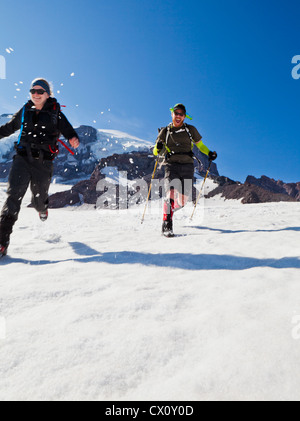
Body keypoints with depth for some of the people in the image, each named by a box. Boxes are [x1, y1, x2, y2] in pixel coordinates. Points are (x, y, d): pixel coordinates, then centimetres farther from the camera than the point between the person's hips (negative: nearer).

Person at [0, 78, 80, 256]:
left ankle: (42, 208, 50)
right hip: (22, 159, 2)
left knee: (39, 199, 8)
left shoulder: (55, 114, 6)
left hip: (43, 162, -1)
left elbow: (69, 131, -3)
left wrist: (74, 140, -25)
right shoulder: (24, 112, 14)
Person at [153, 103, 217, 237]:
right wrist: (159, 148, -12)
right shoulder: (165, 131, 11)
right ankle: (167, 225, -16)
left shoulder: (191, 130, 13)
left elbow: (200, 145, 24)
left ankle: (170, 208, 33)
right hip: (171, 165, -2)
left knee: (183, 199, 1)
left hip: (187, 166, 2)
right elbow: (156, 152, 12)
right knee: (171, 193, -22)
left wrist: (209, 153, 5)